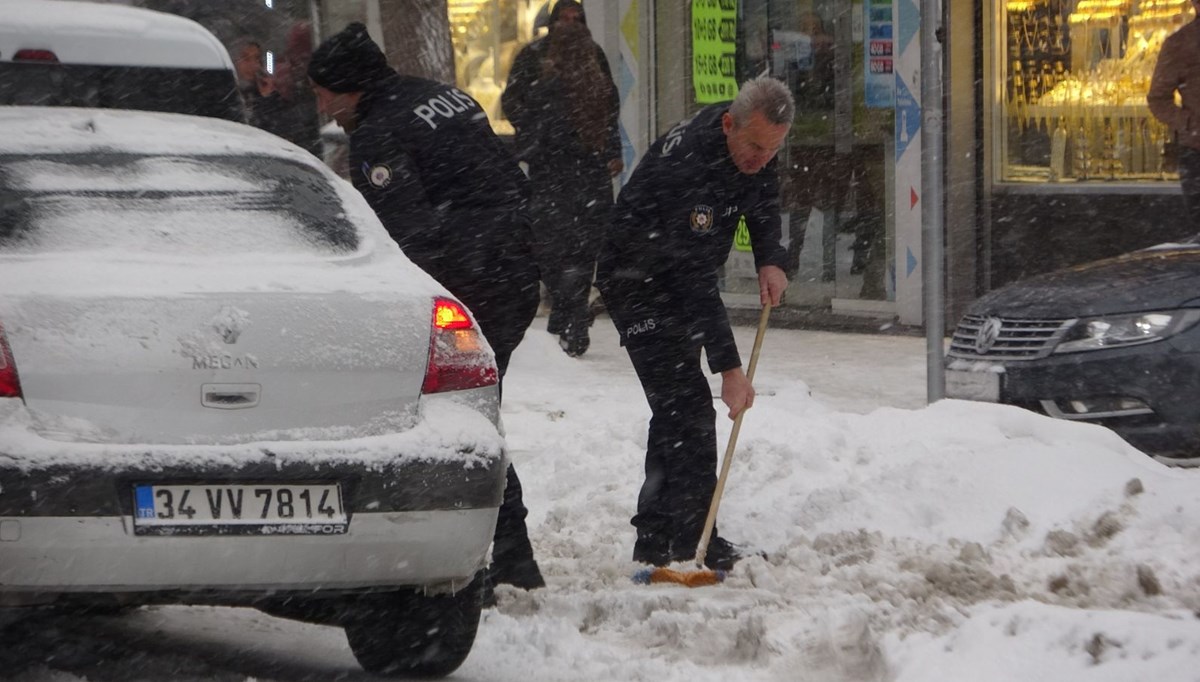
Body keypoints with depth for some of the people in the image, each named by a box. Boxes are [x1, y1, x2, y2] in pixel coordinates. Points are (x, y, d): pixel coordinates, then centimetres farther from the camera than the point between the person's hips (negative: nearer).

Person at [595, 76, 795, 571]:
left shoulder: (751, 136, -12)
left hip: (679, 280, 9)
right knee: (688, 407, -16)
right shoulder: (685, 165, -38)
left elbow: (762, 195, 10)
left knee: (677, 407, 13)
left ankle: (656, 538, 22)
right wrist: (729, 367, -39)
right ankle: (690, 544, -12)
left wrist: (770, 260, -7)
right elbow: (696, 280, -38)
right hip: (639, 283, -9)